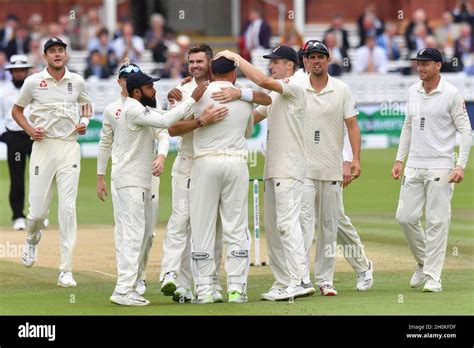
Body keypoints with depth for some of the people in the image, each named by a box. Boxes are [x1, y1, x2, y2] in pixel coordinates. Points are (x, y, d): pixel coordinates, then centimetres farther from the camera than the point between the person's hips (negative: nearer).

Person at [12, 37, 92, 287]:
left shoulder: (77, 81, 7)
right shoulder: (33, 82, 1)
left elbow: (86, 104, 26)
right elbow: (16, 110, 12)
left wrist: (85, 121, 5)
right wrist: (29, 130, -5)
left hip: (69, 147, 1)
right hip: (43, 147, -1)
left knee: (67, 208, -8)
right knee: (37, 211, -1)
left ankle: (66, 271, -7)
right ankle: (32, 240, 37)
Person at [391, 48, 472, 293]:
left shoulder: (451, 94, -7)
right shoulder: (412, 92, 10)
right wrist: (399, 159, 14)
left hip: (440, 167, -6)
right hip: (414, 166, 6)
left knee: (437, 221, -5)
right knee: (405, 217, 2)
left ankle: (433, 277, -1)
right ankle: (423, 262, 23)